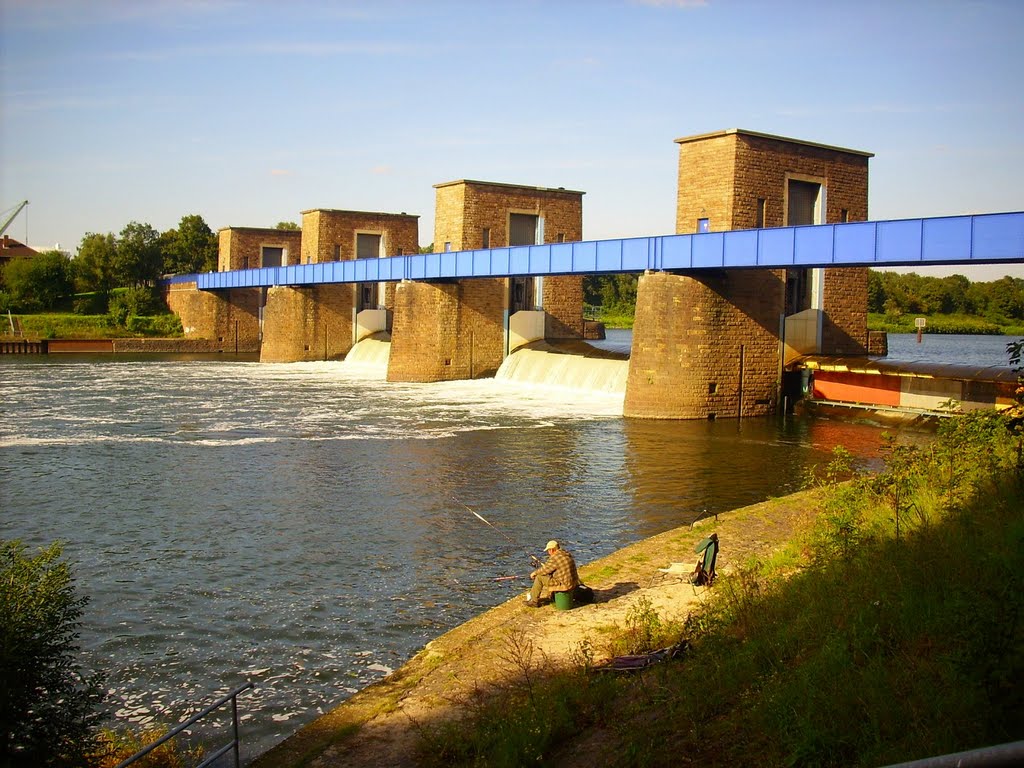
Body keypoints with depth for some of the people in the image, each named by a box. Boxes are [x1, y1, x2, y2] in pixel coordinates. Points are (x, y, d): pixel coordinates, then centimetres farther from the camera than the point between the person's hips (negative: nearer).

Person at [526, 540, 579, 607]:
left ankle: (534, 601, 12)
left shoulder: (554, 558, -17)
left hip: (564, 585, -9)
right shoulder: (567, 554, 10)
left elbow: (544, 570, -8)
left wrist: (534, 573, 11)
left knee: (539, 577, 1)